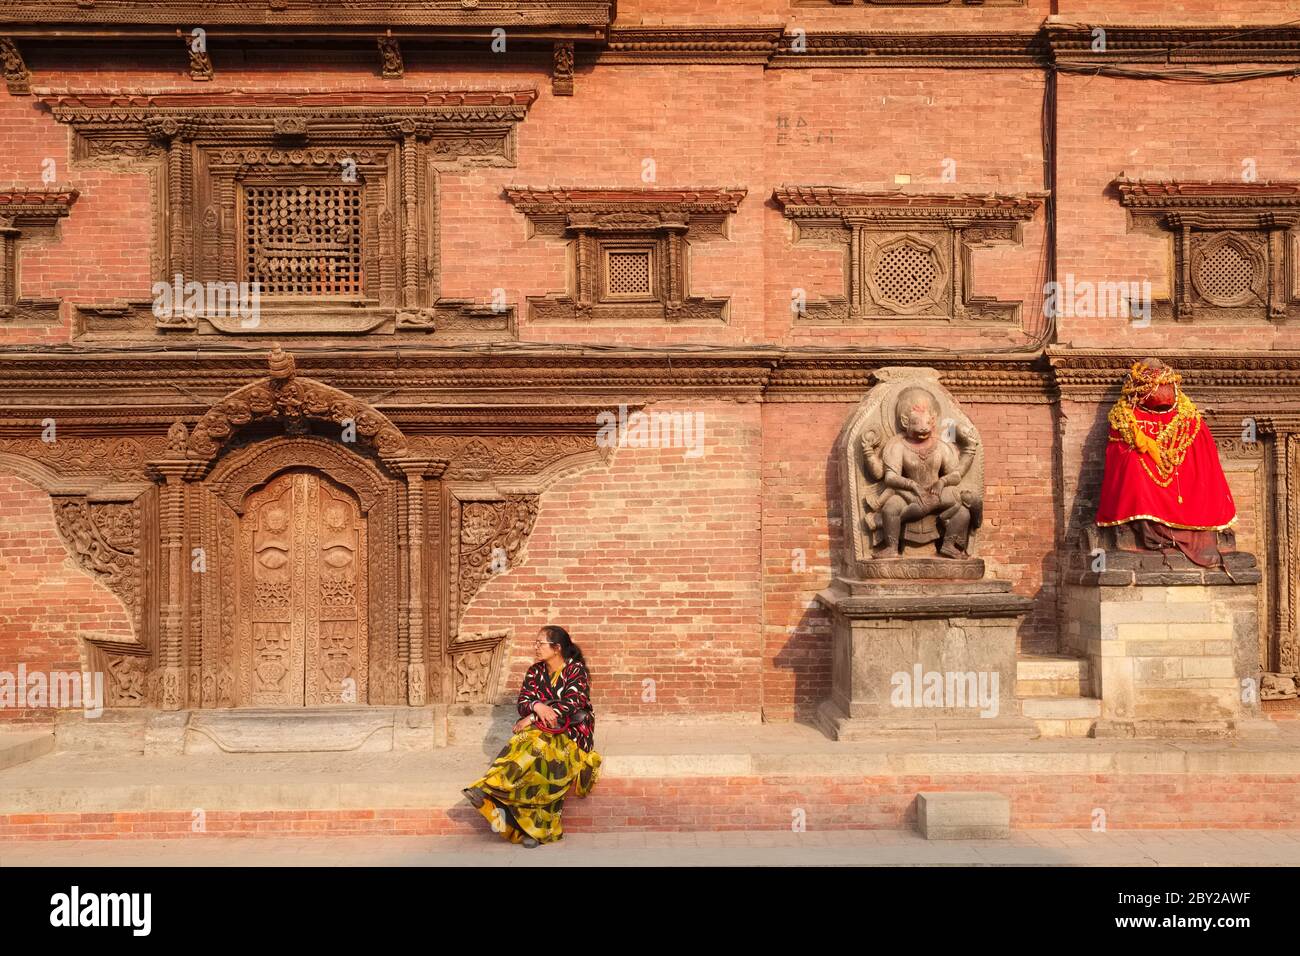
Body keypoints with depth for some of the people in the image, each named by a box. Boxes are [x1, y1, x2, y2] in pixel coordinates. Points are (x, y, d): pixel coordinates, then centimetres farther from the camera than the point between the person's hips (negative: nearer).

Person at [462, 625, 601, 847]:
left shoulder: (576, 670, -6)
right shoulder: (535, 672, 10)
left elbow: (570, 706, -17)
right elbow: (523, 703, 2)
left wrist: (531, 719, -18)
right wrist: (537, 706, -23)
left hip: (572, 732, -4)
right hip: (541, 729, 4)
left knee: (539, 746, -35)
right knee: (524, 744, -31)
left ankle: (489, 790, -45)